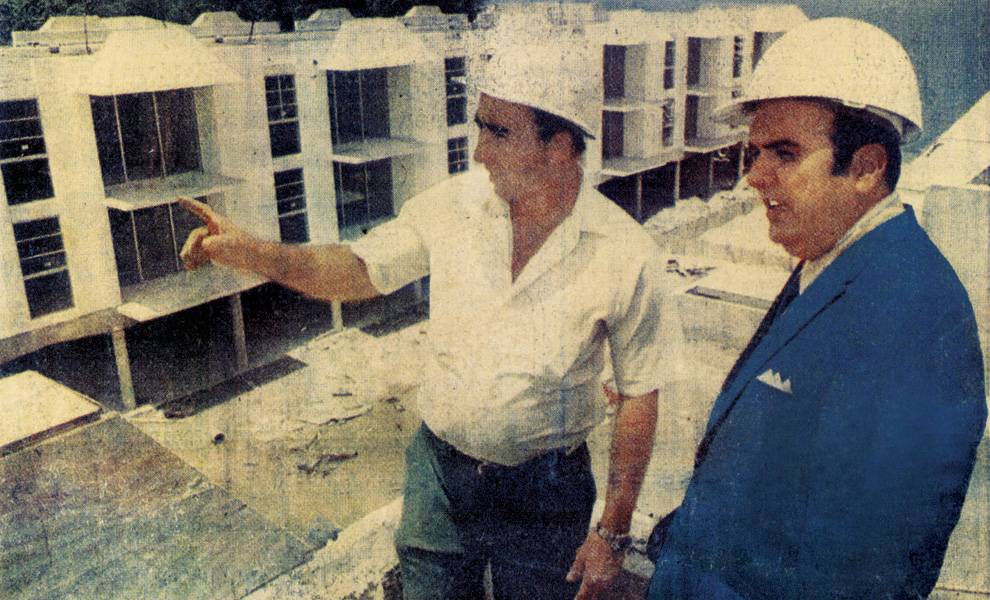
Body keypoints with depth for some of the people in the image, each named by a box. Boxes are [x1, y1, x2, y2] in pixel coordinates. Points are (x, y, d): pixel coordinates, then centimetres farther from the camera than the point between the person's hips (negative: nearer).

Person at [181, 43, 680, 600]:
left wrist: (614, 531, -7)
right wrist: (254, 252, -17)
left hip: (544, 491, -2)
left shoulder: (627, 255, -18)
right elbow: (359, 270, 0)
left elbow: (639, 394, -10)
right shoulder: (453, 204, -11)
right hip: (440, 471, 3)